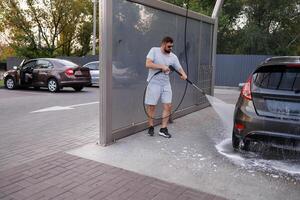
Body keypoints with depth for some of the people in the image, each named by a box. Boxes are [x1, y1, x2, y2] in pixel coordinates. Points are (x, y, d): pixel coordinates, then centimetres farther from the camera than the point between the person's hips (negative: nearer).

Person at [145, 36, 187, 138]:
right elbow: (148, 64, -17)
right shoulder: (154, 50, -6)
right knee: (151, 106, 3)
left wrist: (183, 74, -22)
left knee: (168, 106, 0)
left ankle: (163, 129, 11)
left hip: (166, 84, 4)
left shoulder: (173, 56, 5)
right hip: (154, 83, -4)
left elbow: (179, 68, 0)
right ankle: (151, 127, 21)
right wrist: (162, 66, -21)